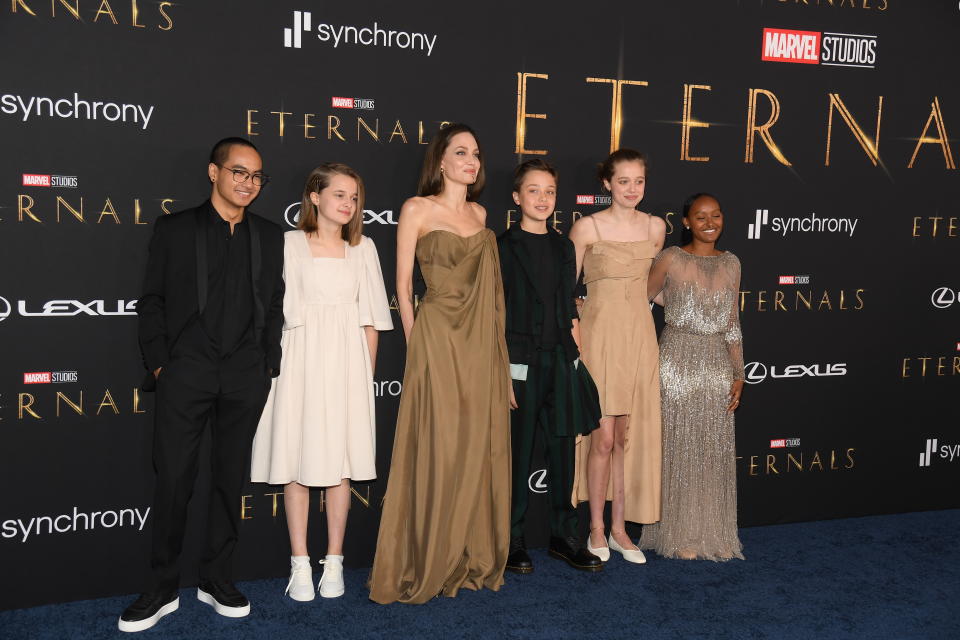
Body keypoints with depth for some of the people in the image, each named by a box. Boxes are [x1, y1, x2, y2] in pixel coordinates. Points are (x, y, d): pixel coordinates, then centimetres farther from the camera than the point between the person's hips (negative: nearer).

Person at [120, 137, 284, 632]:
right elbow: (151, 302, 5)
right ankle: (163, 588, 14)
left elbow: (275, 308, 11)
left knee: (230, 478, 9)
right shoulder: (174, 229, 6)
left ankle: (216, 578, 23)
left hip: (245, 377, 2)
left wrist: (269, 367, 5)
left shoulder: (270, 237, 11)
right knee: (173, 480, 0)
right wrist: (159, 364, -3)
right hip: (186, 372, -2)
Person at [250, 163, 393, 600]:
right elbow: (281, 310, -1)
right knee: (296, 463, 0)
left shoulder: (362, 248, 12)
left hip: (346, 363, 2)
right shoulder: (289, 244, 4)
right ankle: (300, 564, 11)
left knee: (340, 464, 4)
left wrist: (366, 374, 6)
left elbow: (371, 318, 11)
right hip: (301, 362, -2)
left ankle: (334, 562, 15)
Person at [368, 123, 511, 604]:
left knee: (478, 447, 8)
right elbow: (403, 287, -1)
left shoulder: (480, 214, 15)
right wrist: (415, 343, -2)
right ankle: (427, 564, 11)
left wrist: (492, 343, 12)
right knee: (437, 450, -2)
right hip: (438, 340, -6)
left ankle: (472, 557, 21)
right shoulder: (418, 209, -1)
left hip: (482, 342, 6)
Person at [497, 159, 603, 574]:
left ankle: (563, 536, 24)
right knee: (518, 452, 3)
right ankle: (512, 540, 18)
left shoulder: (563, 247, 12)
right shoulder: (504, 247, -4)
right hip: (520, 363, -5)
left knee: (563, 450, 10)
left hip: (561, 360, 5)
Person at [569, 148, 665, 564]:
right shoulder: (587, 227, -6)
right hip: (599, 333, -4)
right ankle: (597, 528, 15)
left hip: (639, 334, 4)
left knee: (629, 435, 8)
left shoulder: (655, 228, 6)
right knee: (604, 436, -2)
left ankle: (619, 528, 20)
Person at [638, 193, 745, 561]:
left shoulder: (731, 264, 9)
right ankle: (679, 535, 15)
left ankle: (714, 534, 22)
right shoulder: (671, 259, -4)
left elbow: (732, 324, 11)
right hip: (678, 364, -4)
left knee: (716, 450, 8)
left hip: (717, 366, 4)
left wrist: (739, 375, 8)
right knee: (678, 448, 2)